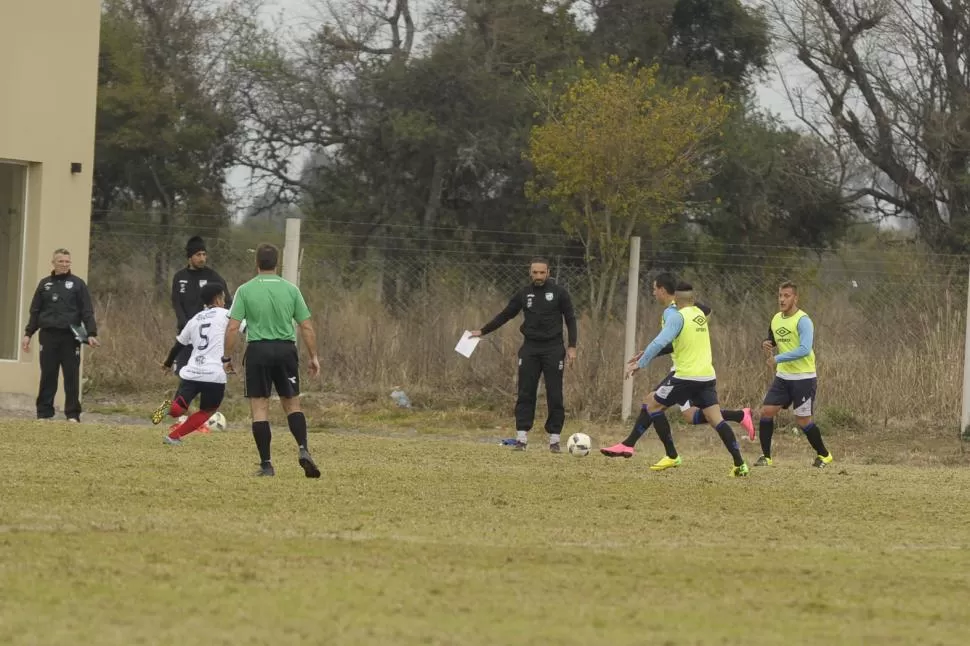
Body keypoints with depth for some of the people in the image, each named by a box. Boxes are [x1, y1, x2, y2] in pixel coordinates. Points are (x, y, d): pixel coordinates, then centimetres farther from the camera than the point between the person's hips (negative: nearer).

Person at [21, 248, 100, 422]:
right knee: (47, 376, 3)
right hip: (48, 336, 2)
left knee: (72, 377, -2)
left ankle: (73, 414, 2)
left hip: (70, 336, -2)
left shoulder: (78, 284, 4)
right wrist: (28, 334, 7)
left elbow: (87, 311, -1)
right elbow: (35, 311, 14)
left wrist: (91, 334, -11)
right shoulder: (45, 284, 12)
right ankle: (44, 413, 7)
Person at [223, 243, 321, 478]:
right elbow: (307, 327, 3)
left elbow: (233, 327, -6)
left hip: (258, 350, -2)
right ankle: (303, 449, -8)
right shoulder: (290, 289, 3)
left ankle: (266, 463, 0)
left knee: (260, 408, 3)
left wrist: (227, 356, 3)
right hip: (286, 350, 2)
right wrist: (314, 357, 11)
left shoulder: (245, 290, -2)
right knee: (292, 404, 13)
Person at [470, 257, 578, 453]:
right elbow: (505, 315, 14)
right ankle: (521, 438, -2)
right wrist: (483, 331, 11)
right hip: (530, 349, 2)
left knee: (554, 396, -2)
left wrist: (572, 346, -6)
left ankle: (554, 440, 3)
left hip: (553, 348, -2)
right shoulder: (523, 294, 6)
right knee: (525, 394, -3)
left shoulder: (559, 293, -1)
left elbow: (570, 319, 2)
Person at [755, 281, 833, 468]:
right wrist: (766, 345, -1)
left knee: (803, 421, -2)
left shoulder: (803, 321, -15)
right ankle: (765, 456, 5)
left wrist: (778, 359, -25)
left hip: (804, 377, -7)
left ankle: (823, 455, 19)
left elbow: (805, 349, -27)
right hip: (783, 376, 7)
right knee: (766, 411, -5)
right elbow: (772, 342, 24)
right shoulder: (776, 319, 9)